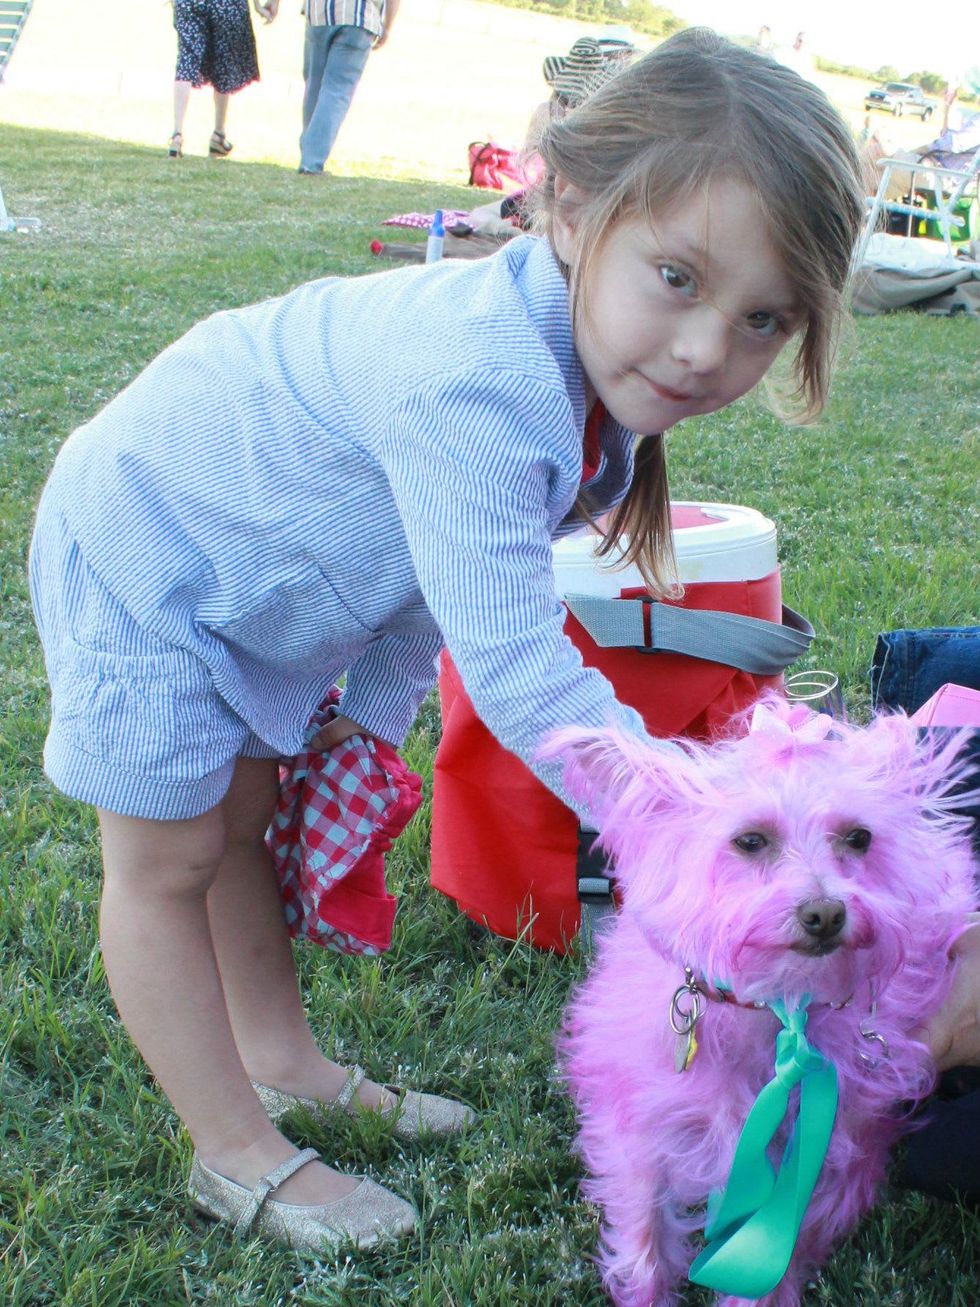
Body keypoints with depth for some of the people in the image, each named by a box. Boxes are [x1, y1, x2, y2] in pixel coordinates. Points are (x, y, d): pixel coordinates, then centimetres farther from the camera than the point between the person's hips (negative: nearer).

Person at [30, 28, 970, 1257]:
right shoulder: (475, 387, -43)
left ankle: (281, 1061, 37)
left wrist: (373, 710, 4)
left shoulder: (594, 369, -12)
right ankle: (237, 1156, 16)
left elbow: (443, 567, 2)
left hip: (256, 571, 8)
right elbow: (518, 674, -43)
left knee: (247, 816, 20)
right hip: (144, 547, -8)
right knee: (172, 857, 3)